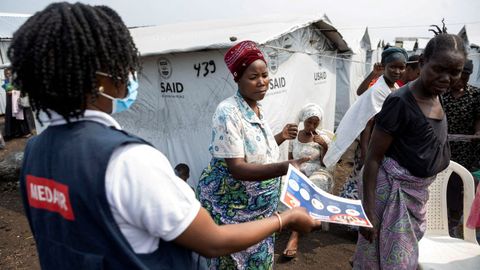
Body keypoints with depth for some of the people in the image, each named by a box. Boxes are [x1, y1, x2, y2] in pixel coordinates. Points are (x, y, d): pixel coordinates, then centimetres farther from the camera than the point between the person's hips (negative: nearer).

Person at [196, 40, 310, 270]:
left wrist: (280, 137, 3)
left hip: (259, 207, 8)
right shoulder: (228, 112, -22)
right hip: (232, 208, -8)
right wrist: (284, 168, -39)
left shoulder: (258, 109, 4)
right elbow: (237, 169, -28)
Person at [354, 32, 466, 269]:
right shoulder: (401, 102, -21)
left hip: (418, 191, 9)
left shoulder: (435, 96, 5)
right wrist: (368, 211, -22)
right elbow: (373, 158, -20)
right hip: (394, 189, -9)